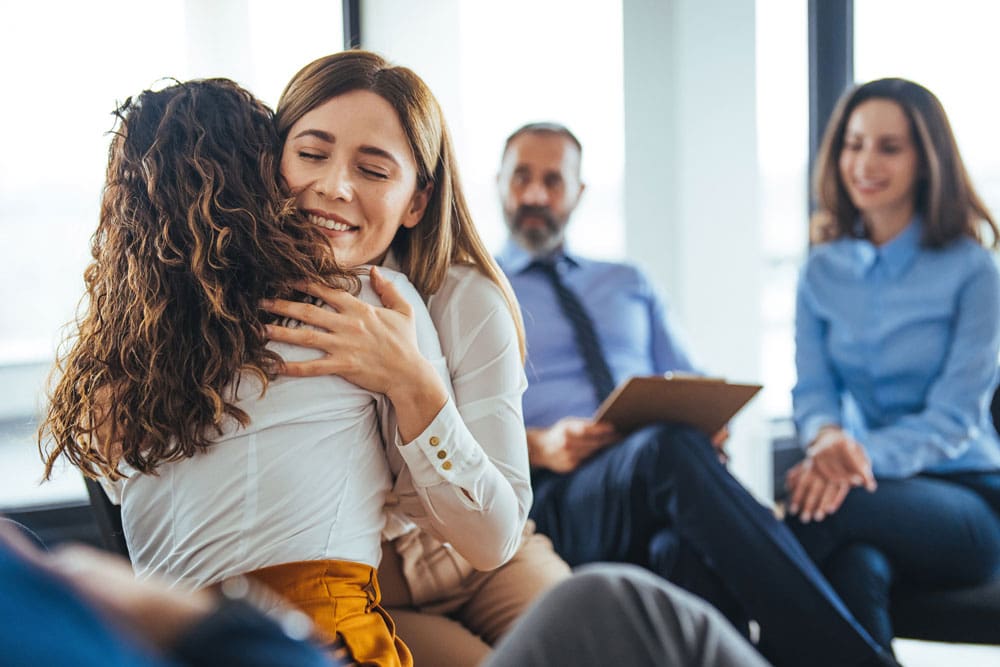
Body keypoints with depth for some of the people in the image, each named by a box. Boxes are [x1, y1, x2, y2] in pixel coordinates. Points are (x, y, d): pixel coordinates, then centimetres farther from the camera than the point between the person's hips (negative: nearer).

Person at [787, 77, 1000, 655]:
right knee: (855, 569, -36)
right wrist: (828, 438, -22)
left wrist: (866, 454, -30)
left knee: (840, 506, -36)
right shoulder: (824, 271, 10)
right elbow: (813, 390, 4)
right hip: (868, 484, 3)